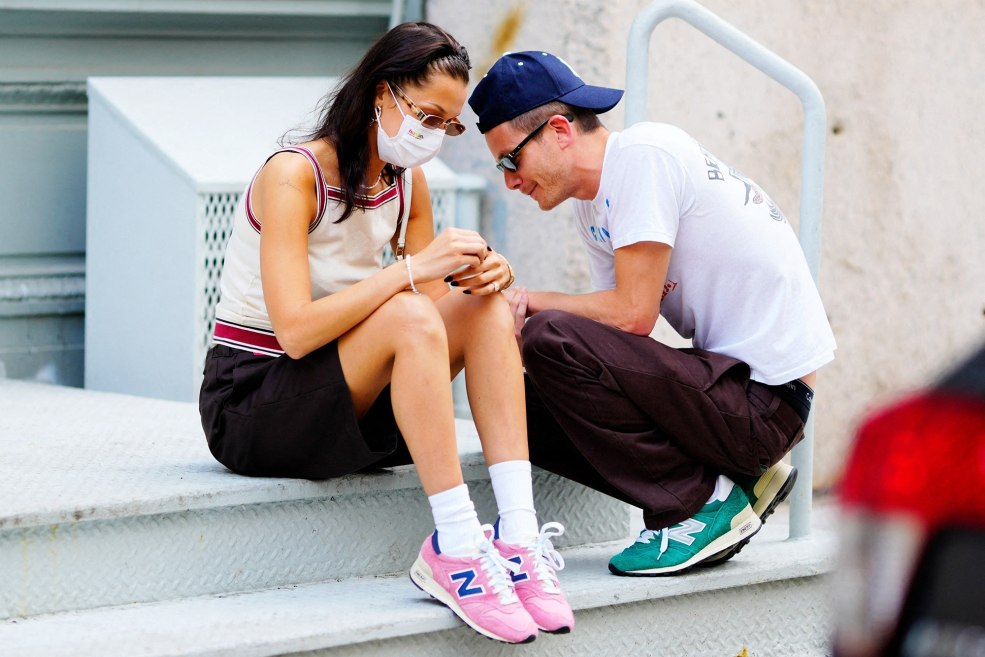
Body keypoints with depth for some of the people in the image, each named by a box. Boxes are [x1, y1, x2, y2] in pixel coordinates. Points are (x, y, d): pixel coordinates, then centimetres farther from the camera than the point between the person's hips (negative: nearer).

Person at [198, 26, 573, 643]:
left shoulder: (407, 183, 7)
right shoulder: (292, 175, -17)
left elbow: (436, 320, 2)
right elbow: (296, 331, -27)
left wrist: (479, 275, -20)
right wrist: (414, 269, -31)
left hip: (348, 412, 7)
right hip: (251, 405, -7)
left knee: (488, 310, -15)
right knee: (407, 317, -32)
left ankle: (517, 533, -27)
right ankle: (456, 548, -35)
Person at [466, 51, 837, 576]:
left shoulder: (644, 153, -14)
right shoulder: (591, 202, 14)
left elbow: (632, 314, -19)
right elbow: (614, 322, 10)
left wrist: (532, 302, -5)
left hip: (768, 398, -10)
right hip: (728, 376, 10)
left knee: (550, 340, -20)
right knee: (526, 410, 8)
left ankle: (703, 504, -9)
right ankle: (738, 477, 9)